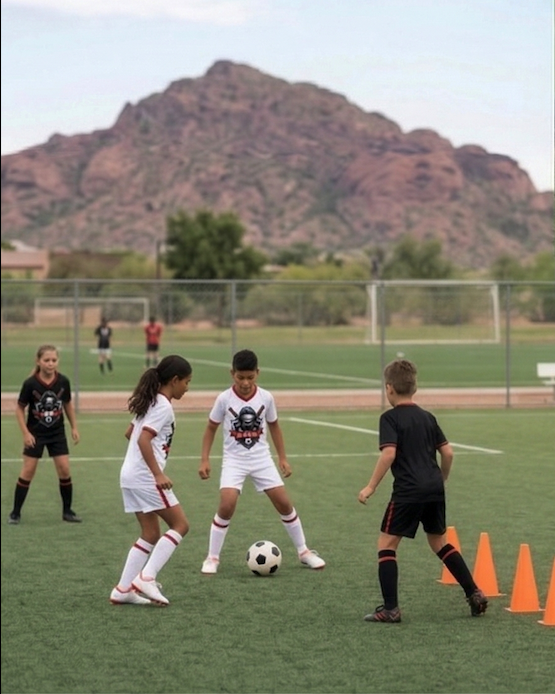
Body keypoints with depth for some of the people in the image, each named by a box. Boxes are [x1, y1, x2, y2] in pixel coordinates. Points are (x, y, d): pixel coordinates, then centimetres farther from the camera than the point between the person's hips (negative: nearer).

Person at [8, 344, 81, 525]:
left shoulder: (63, 382, -10)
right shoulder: (30, 384, -18)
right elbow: (19, 408, -8)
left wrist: (74, 427, 6)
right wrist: (25, 433, -13)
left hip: (57, 433, 2)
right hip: (35, 434, -2)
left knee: (64, 469, -3)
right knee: (28, 471, 0)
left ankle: (67, 511, 11)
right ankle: (15, 513, 9)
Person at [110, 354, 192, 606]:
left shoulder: (149, 402, 16)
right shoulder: (163, 407, -13)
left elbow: (130, 433, 24)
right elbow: (143, 439, -23)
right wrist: (158, 474, -25)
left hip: (130, 475, 9)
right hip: (145, 477, -9)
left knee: (151, 535, 12)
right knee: (180, 525, -2)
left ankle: (123, 590, 8)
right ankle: (146, 578, -9)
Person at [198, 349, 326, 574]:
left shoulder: (266, 397, -5)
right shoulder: (224, 399, -10)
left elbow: (274, 426, 11)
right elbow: (211, 428, 2)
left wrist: (282, 458, 10)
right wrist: (205, 460, -2)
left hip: (261, 458, 2)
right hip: (234, 460, -2)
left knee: (284, 503, 0)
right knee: (227, 506, -20)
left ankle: (303, 551, 19)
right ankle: (212, 558, -5)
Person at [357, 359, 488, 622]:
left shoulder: (390, 418, -5)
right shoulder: (427, 417, 14)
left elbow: (389, 454, -17)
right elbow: (447, 452, 12)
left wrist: (371, 487, -12)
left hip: (408, 491, -7)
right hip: (435, 490, 7)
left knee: (386, 544, 3)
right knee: (439, 542, 22)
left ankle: (390, 609, -4)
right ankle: (475, 594, 19)